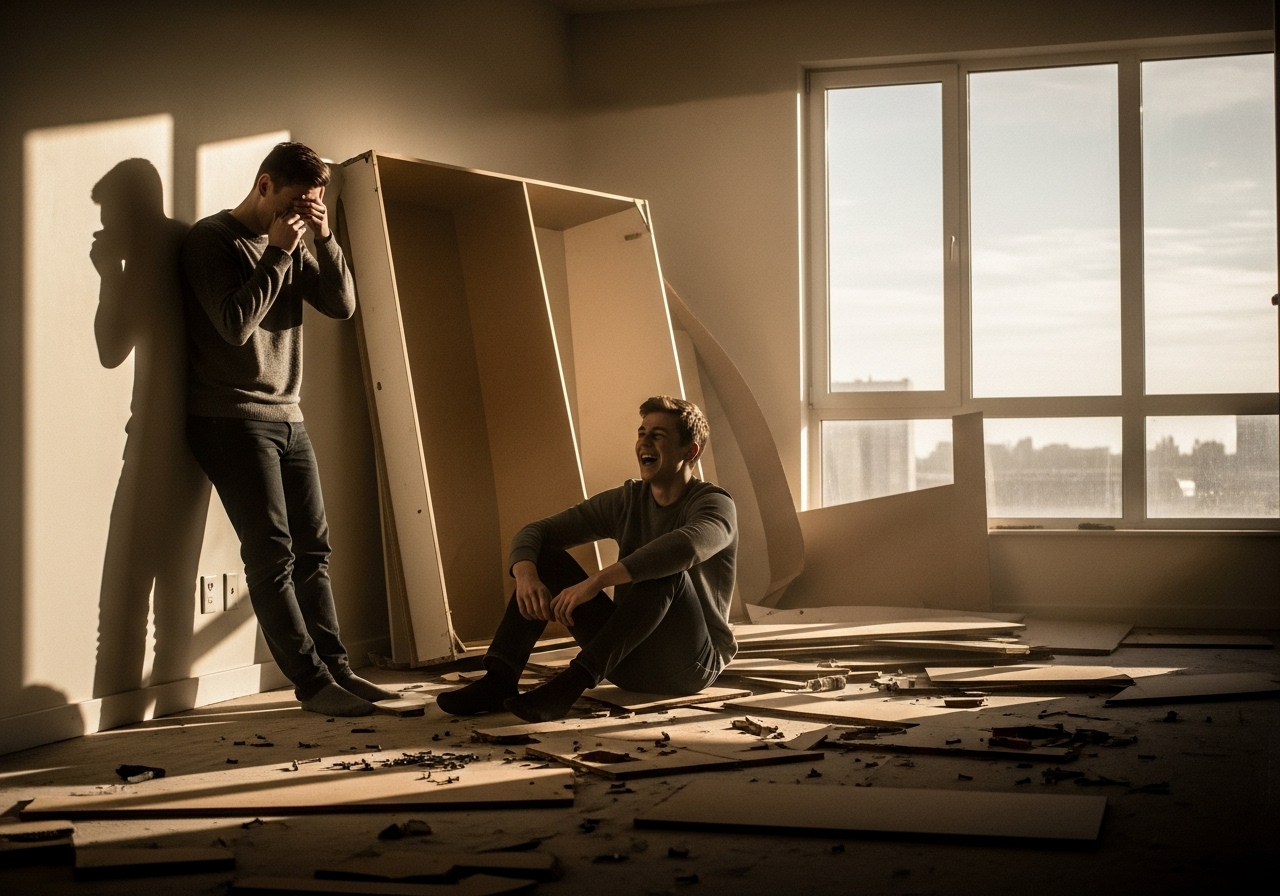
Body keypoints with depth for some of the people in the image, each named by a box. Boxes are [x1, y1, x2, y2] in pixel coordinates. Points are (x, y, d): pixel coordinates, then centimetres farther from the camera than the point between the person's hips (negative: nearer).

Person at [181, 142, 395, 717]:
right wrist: (277, 253, -14)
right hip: (232, 418, -7)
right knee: (273, 554, -10)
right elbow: (236, 325, -17)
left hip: (286, 418, 7)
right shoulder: (212, 239, -5)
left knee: (312, 551, 4)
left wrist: (324, 239, -5)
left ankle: (335, 668, 8)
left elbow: (341, 305, 7)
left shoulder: (292, 245, 15)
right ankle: (313, 680, -9)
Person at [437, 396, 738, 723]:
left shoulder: (715, 504, -11)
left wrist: (597, 581, -42)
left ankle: (571, 683, -38)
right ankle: (500, 680, -21)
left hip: (689, 662, -5)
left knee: (665, 571, -33)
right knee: (546, 556, -6)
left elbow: (684, 546, -37)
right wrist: (525, 574, -24)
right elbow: (533, 532, 0)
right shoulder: (626, 501, 5)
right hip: (628, 660, 5)